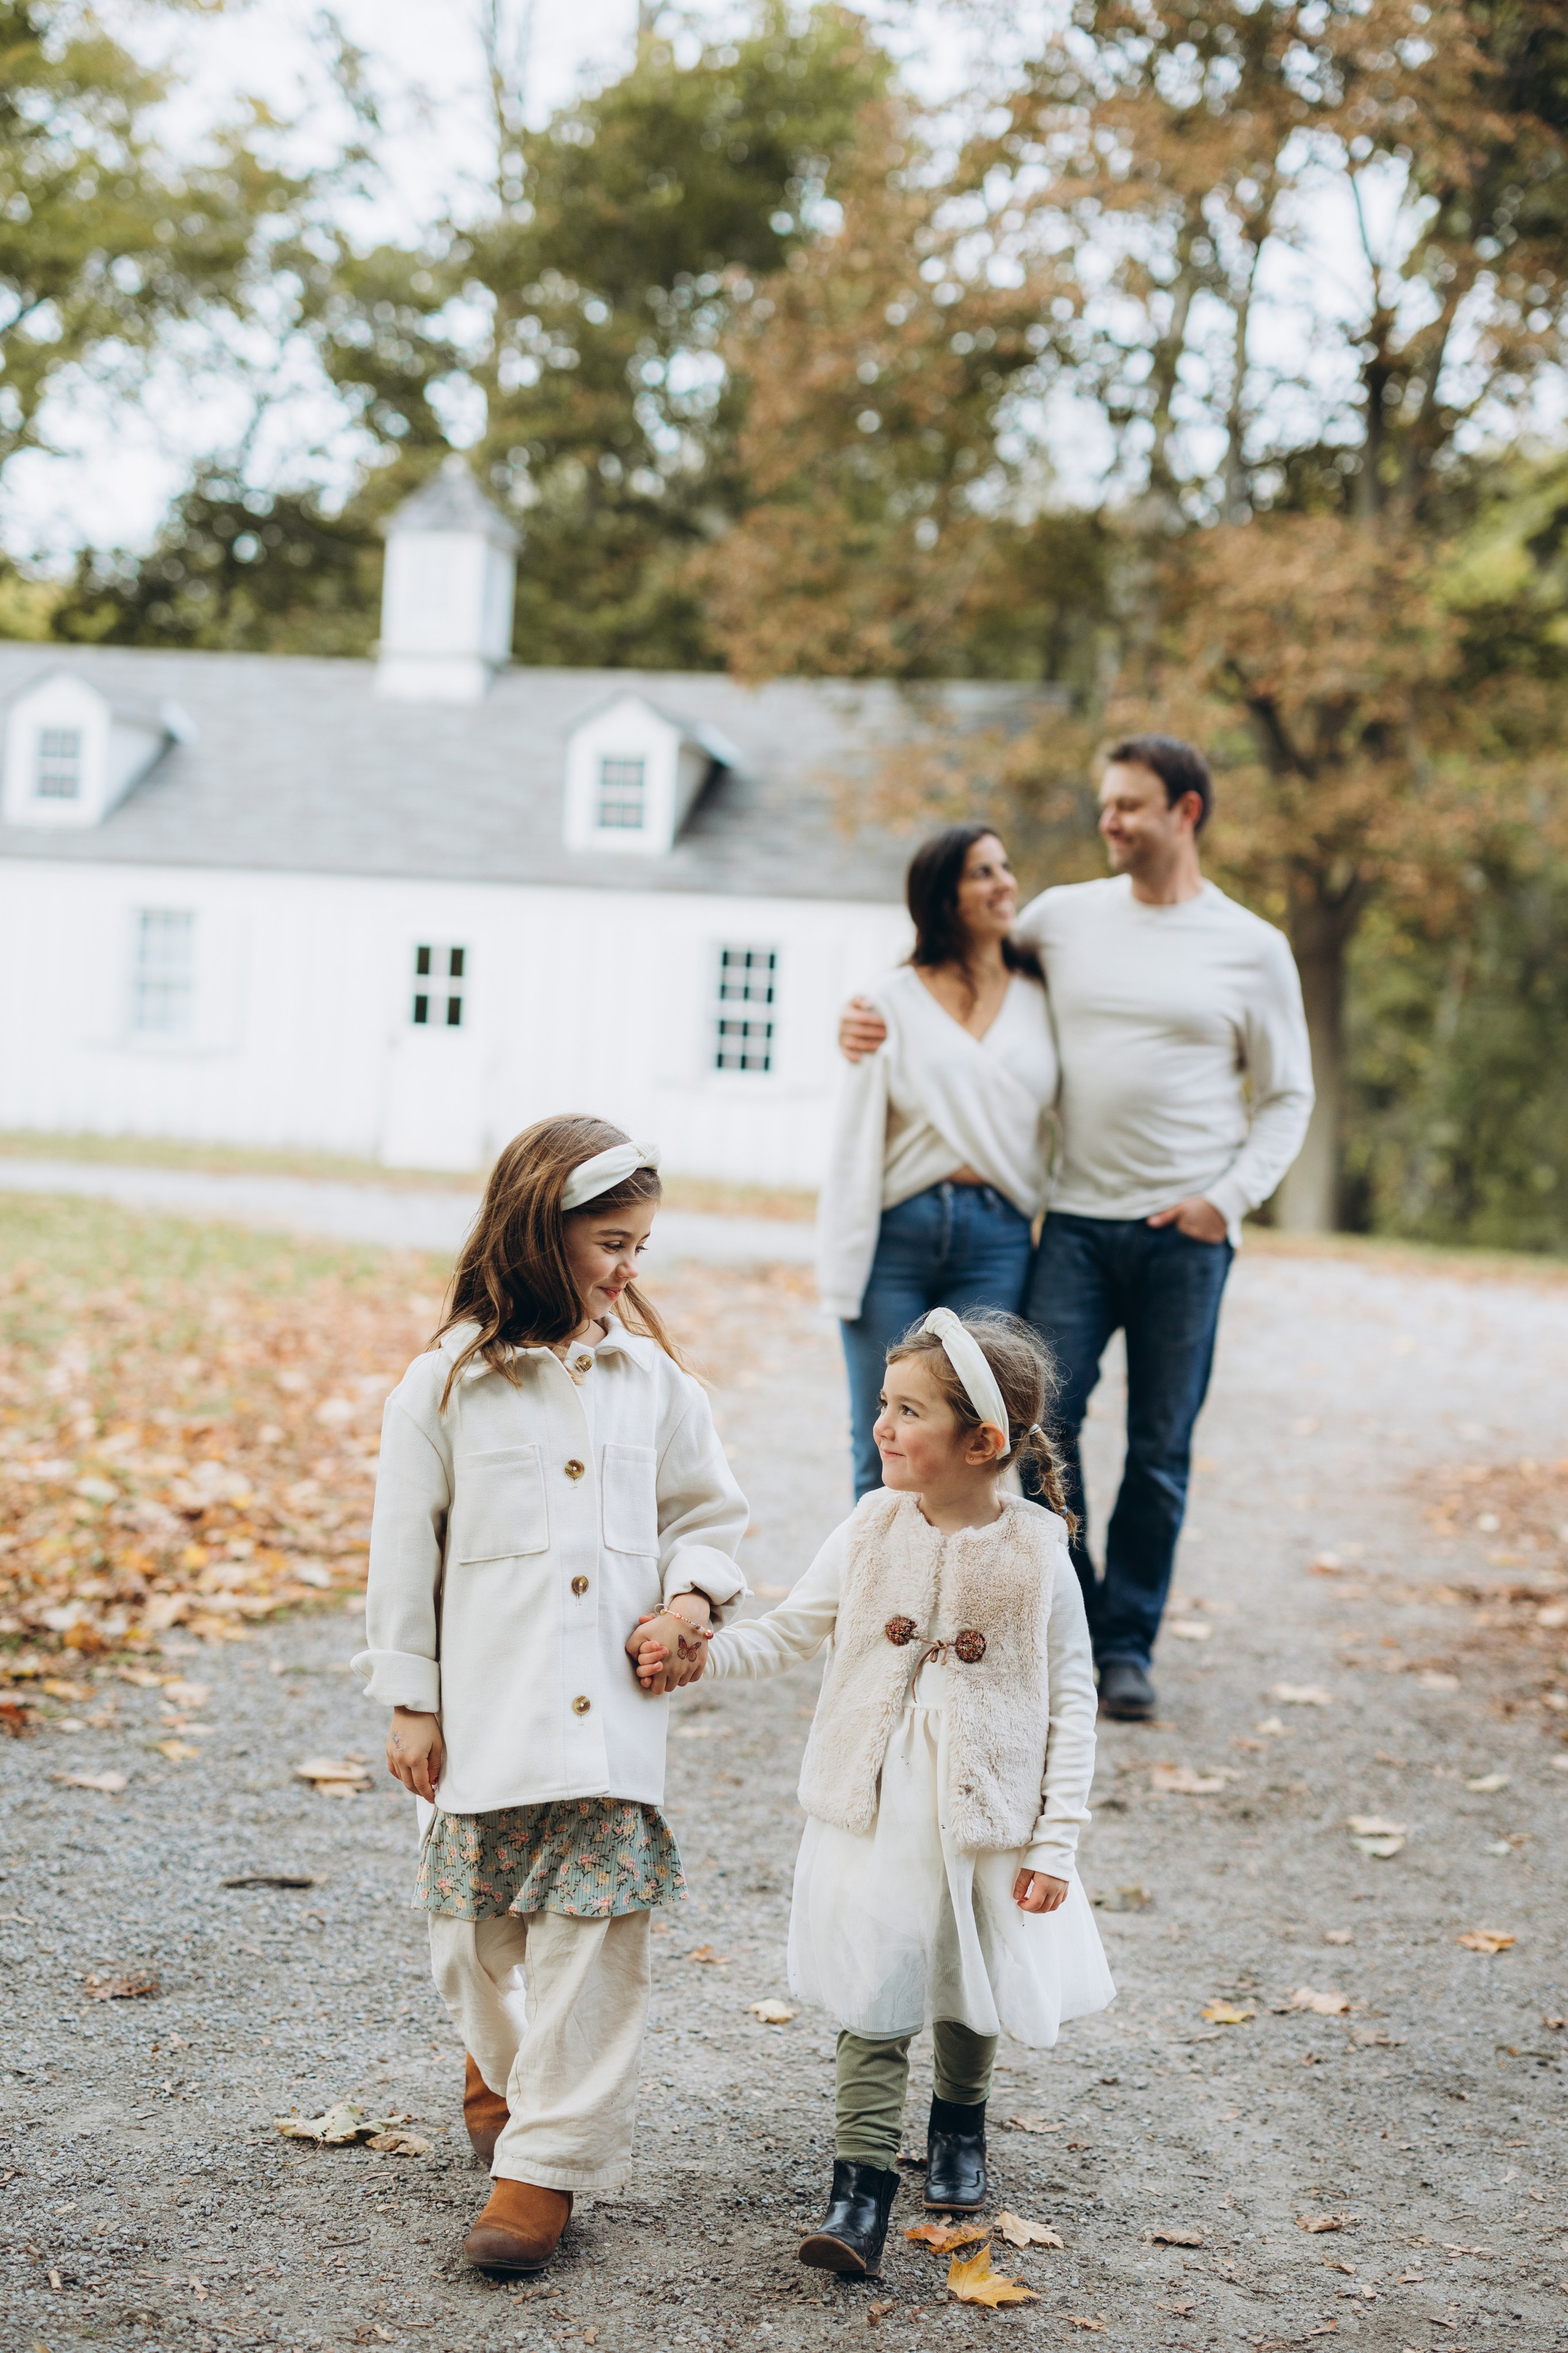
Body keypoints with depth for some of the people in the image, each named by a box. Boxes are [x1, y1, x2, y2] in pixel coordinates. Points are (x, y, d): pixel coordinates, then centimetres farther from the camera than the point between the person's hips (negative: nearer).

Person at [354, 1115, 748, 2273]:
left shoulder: (652, 1376, 4)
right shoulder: (448, 1382, -4)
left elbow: (710, 1509, 15)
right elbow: (406, 1546, 0)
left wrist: (691, 1595, -5)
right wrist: (409, 1701, 0)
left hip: (613, 1705, 1)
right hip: (488, 1705, -1)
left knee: (595, 1929, -3)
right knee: (479, 1925, 12)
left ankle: (550, 2157, 6)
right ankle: (499, 2060, 43)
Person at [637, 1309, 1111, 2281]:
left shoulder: (1036, 1552, -12)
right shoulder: (872, 1531, -4)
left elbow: (1072, 1702, -7)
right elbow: (790, 1632, 5)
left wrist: (1055, 1844, -8)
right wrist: (696, 1649, -13)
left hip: (987, 1818, -1)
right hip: (874, 1815, 1)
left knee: (971, 1993, 17)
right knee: (873, 2003, 0)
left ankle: (960, 2125, 44)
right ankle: (862, 2185, 8)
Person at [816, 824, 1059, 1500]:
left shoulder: (1043, 999, 11)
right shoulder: (896, 1000, 6)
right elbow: (857, 1132, 3)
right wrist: (845, 1264, -4)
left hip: (996, 1240, 1)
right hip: (897, 1233, -1)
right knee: (884, 1454, 2)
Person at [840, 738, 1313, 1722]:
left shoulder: (1253, 947, 4)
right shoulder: (1061, 917, 8)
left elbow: (1287, 1098, 8)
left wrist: (1231, 1198, -6)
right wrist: (875, 1025, 0)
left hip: (1187, 1234, -1)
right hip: (1079, 1221, 1)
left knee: (1161, 1447, 5)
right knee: (1040, 1420, -7)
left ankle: (1128, 1644, 18)